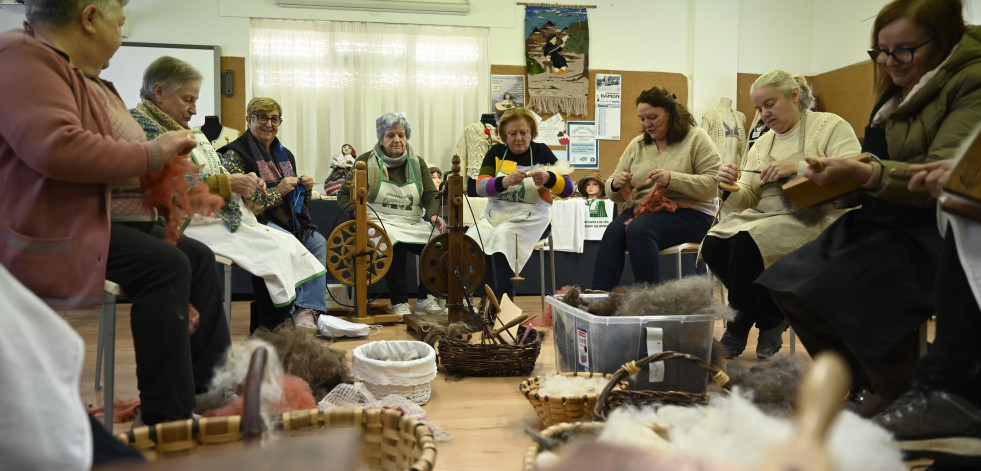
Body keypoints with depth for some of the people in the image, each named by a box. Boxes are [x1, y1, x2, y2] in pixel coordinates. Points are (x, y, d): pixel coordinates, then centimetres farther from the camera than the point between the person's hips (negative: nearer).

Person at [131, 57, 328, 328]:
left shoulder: (179, 129, 24)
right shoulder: (140, 123, -7)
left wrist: (243, 183, 6)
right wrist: (225, 183, -16)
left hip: (228, 215, 10)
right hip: (194, 221, -10)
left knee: (289, 243, -8)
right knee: (273, 252, -22)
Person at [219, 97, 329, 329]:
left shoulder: (284, 154, 19)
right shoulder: (235, 154, -3)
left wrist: (305, 188, 2)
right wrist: (277, 191, -17)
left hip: (288, 222, 7)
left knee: (318, 242, -23)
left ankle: (309, 310, -30)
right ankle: (303, 310, -24)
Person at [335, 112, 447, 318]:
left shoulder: (417, 163, 14)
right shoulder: (366, 162, 4)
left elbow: (431, 195, 3)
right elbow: (344, 195, 4)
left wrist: (434, 215, -20)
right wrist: (357, 211, -19)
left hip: (413, 223, 4)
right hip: (380, 223, -3)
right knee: (394, 243, -37)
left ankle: (425, 298, -9)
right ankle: (399, 302, -21)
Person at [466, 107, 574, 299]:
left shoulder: (541, 152, 5)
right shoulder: (496, 152, 11)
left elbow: (567, 189, -2)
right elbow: (481, 186, -4)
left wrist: (547, 178, -24)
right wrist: (506, 181, -24)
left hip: (529, 216, -3)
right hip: (496, 213, 3)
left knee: (501, 238, -32)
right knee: (473, 238, -27)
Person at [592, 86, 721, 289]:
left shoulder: (695, 138, 3)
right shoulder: (636, 144, 17)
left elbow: (714, 183, -8)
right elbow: (615, 196, 19)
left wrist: (672, 179, -19)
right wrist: (615, 185, -6)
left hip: (688, 212, -4)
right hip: (640, 210, 4)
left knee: (639, 229, -34)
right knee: (613, 231, -28)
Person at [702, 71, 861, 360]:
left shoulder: (831, 127, 3)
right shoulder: (762, 144, 22)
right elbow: (747, 200, 15)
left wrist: (799, 167, -22)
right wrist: (730, 188, -8)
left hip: (812, 218, -6)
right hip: (764, 217, 7)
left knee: (745, 241, -32)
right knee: (713, 245, -22)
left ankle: (739, 330, -9)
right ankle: (771, 319, -4)